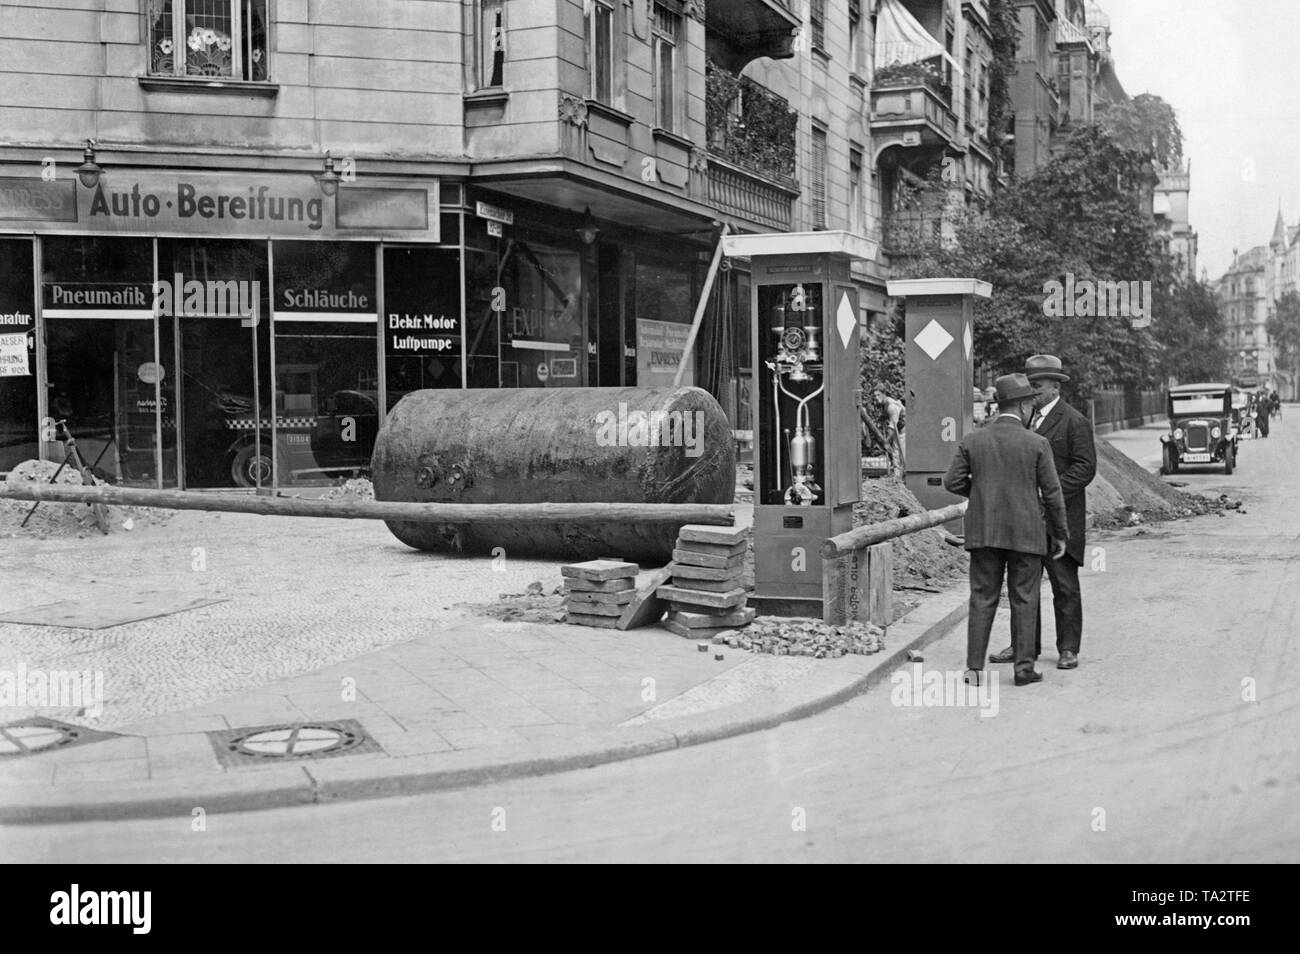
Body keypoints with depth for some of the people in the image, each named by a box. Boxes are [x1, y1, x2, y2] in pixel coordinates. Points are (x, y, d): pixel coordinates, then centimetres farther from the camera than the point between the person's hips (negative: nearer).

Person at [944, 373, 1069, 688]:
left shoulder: (972, 441, 0)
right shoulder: (1037, 444, -6)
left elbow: (952, 482, -1)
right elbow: (1052, 493, -4)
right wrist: (1060, 533, 7)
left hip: (984, 532, 2)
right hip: (1025, 533, -2)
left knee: (982, 600, 6)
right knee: (1023, 602, 7)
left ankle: (974, 668, 4)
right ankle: (1024, 668, 9)